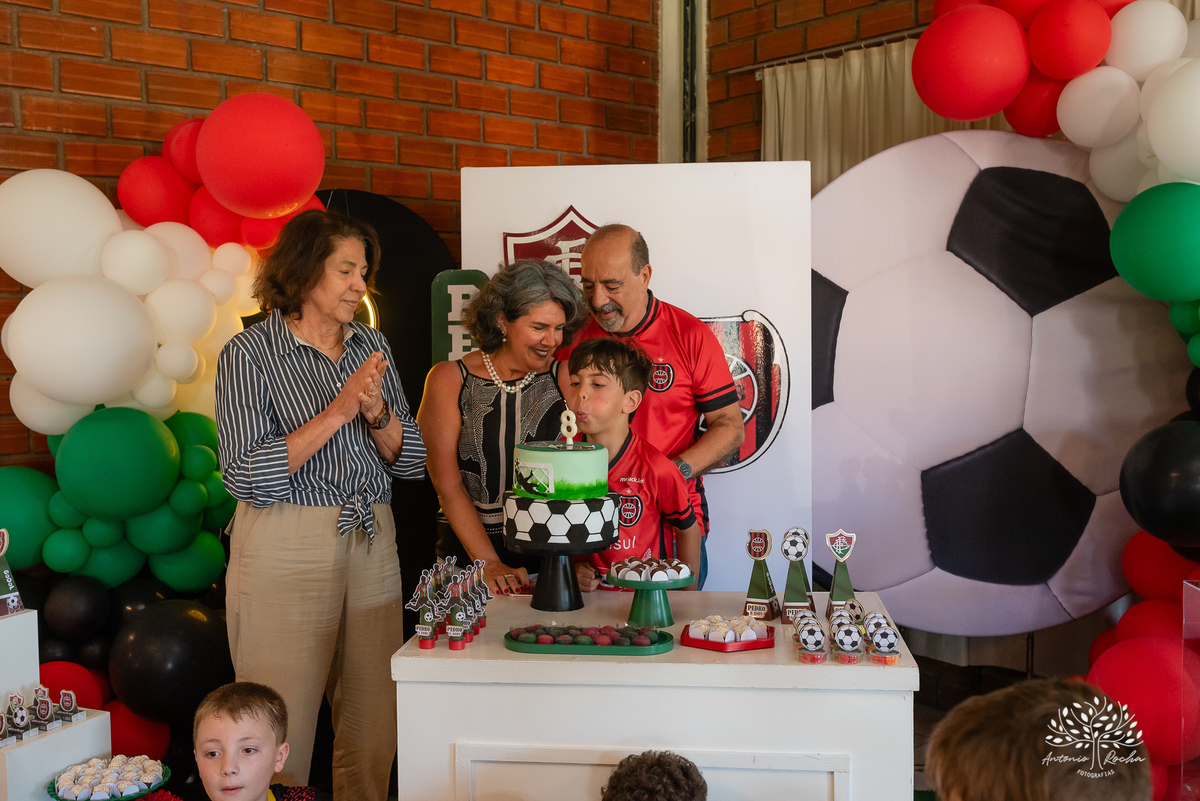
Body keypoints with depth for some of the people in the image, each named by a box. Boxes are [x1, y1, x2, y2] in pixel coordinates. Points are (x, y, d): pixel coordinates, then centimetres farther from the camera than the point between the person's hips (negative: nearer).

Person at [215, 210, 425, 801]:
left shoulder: (371, 347, 10)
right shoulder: (250, 353, -5)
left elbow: (411, 462, 8)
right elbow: (246, 477, -15)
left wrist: (377, 411, -11)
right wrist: (338, 411, -18)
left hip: (372, 545, 5)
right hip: (285, 550, -5)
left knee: (374, 729, 10)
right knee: (283, 730, 2)